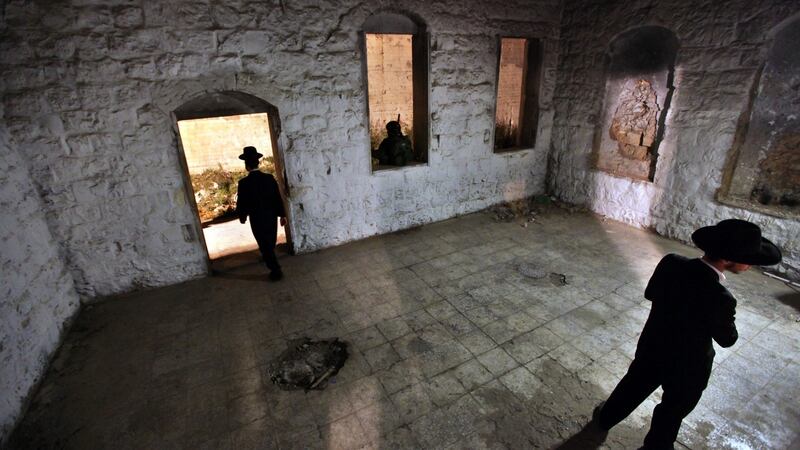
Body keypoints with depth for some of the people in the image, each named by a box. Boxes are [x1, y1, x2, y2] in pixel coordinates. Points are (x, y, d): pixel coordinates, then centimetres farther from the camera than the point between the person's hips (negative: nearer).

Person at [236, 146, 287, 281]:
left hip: (257, 219, -4)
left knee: (265, 245, 6)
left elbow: (241, 202, -8)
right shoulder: (269, 178, -6)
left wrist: (242, 216, 10)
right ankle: (274, 267, 44)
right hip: (272, 216, 5)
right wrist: (282, 214, 7)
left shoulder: (244, 183, -16)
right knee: (270, 243, 22)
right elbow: (278, 197, -2)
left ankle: (276, 271, 8)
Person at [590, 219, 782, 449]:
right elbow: (727, 339, -15)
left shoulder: (671, 263, -21)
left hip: (652, 348, 5)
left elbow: (650, 293, -2)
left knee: (633, 386, 29)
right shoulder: (720, 299, -36)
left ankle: (605, 418, 52)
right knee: (672, 412, 24)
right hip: (687, 367, -5)